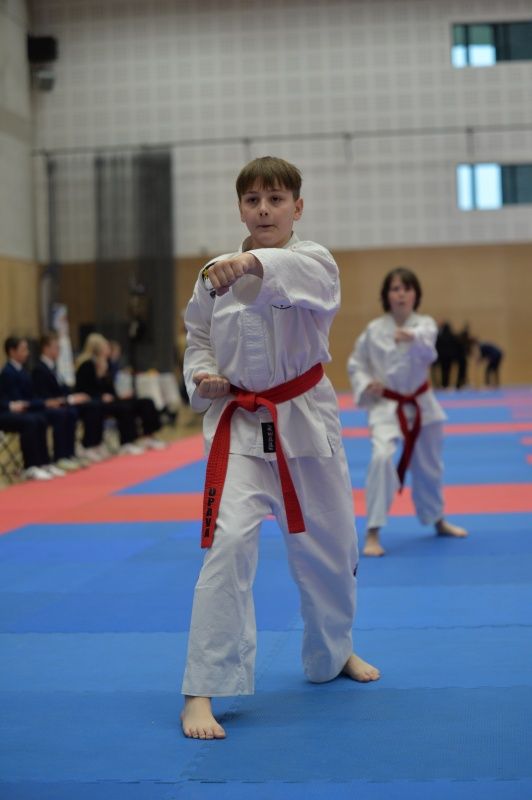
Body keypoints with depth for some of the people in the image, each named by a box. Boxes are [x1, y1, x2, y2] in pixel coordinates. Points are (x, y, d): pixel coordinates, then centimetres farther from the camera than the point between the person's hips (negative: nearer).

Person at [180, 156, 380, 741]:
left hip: (305, 419, 1)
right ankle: (202, 691, -11)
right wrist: (201, 378, -9)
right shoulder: (215, 274, 1)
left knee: (328, 546, 15)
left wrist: (255, 263, -51)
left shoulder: (313, 261, -6)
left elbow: (309, 279, -31)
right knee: (228, 545, -17)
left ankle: (333, 653, 43)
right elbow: (198, 338, 13)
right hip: (238, 425, -1)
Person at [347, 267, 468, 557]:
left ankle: (438, 521, 44)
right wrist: (366, 386, -15)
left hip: (421, 405, 2)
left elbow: (427, 350, -33)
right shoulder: (374, 330, -7)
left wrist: (413, 338, -55)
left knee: (428, 465, 17)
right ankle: (372, 534, -19)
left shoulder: (424, 324, -9)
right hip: (386, 406, -2)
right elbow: (355, 364, 5)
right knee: (382, 458, -25)